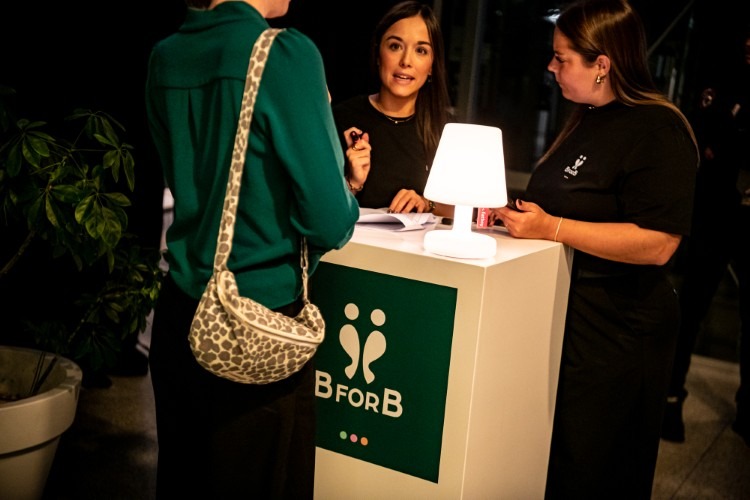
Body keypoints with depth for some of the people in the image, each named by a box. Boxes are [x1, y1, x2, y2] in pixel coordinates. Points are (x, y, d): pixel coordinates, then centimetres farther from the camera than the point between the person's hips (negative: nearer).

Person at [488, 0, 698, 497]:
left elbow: (656, 245, -25)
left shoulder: (659, 130, -17)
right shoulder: (584, 121, 13)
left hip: (614, 332, -9)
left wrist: (552, 227, -26)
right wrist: (512, 212, 10)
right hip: (560, 311, 9)